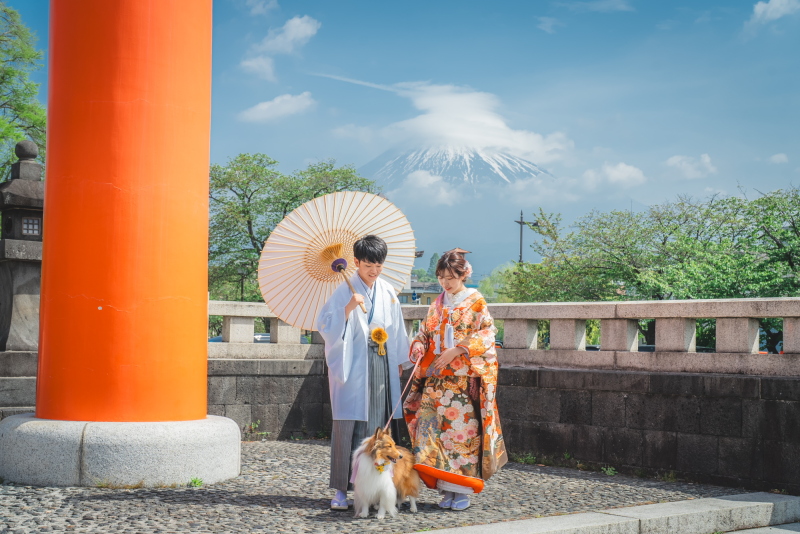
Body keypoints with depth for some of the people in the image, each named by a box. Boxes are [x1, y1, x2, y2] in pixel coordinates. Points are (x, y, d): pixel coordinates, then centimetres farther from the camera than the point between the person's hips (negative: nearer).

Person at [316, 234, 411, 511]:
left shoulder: (388, 291, 11)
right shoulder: (345, 291, -5)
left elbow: (396, 328, 19)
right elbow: (326, 326, -11)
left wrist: (399, 360, 20)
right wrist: (349, 308, -22)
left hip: (381, 366, 5)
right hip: (352, 366, -5)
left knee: (376, 425, 5)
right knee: (347, 424, -7)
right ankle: (342, 488, -3)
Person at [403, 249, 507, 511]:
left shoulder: (476, 302, 1)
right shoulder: (437, 305, 15)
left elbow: (486, 335, -7)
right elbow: (424, 333, 18)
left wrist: (457, 351, -17)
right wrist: (419, 347, -4)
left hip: (465, 379, -5)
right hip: (436, 380, 5)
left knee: (463, 430, -8)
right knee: (437, 429, -2)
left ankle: (463, 490, -1)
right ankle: (447, 489, 5)